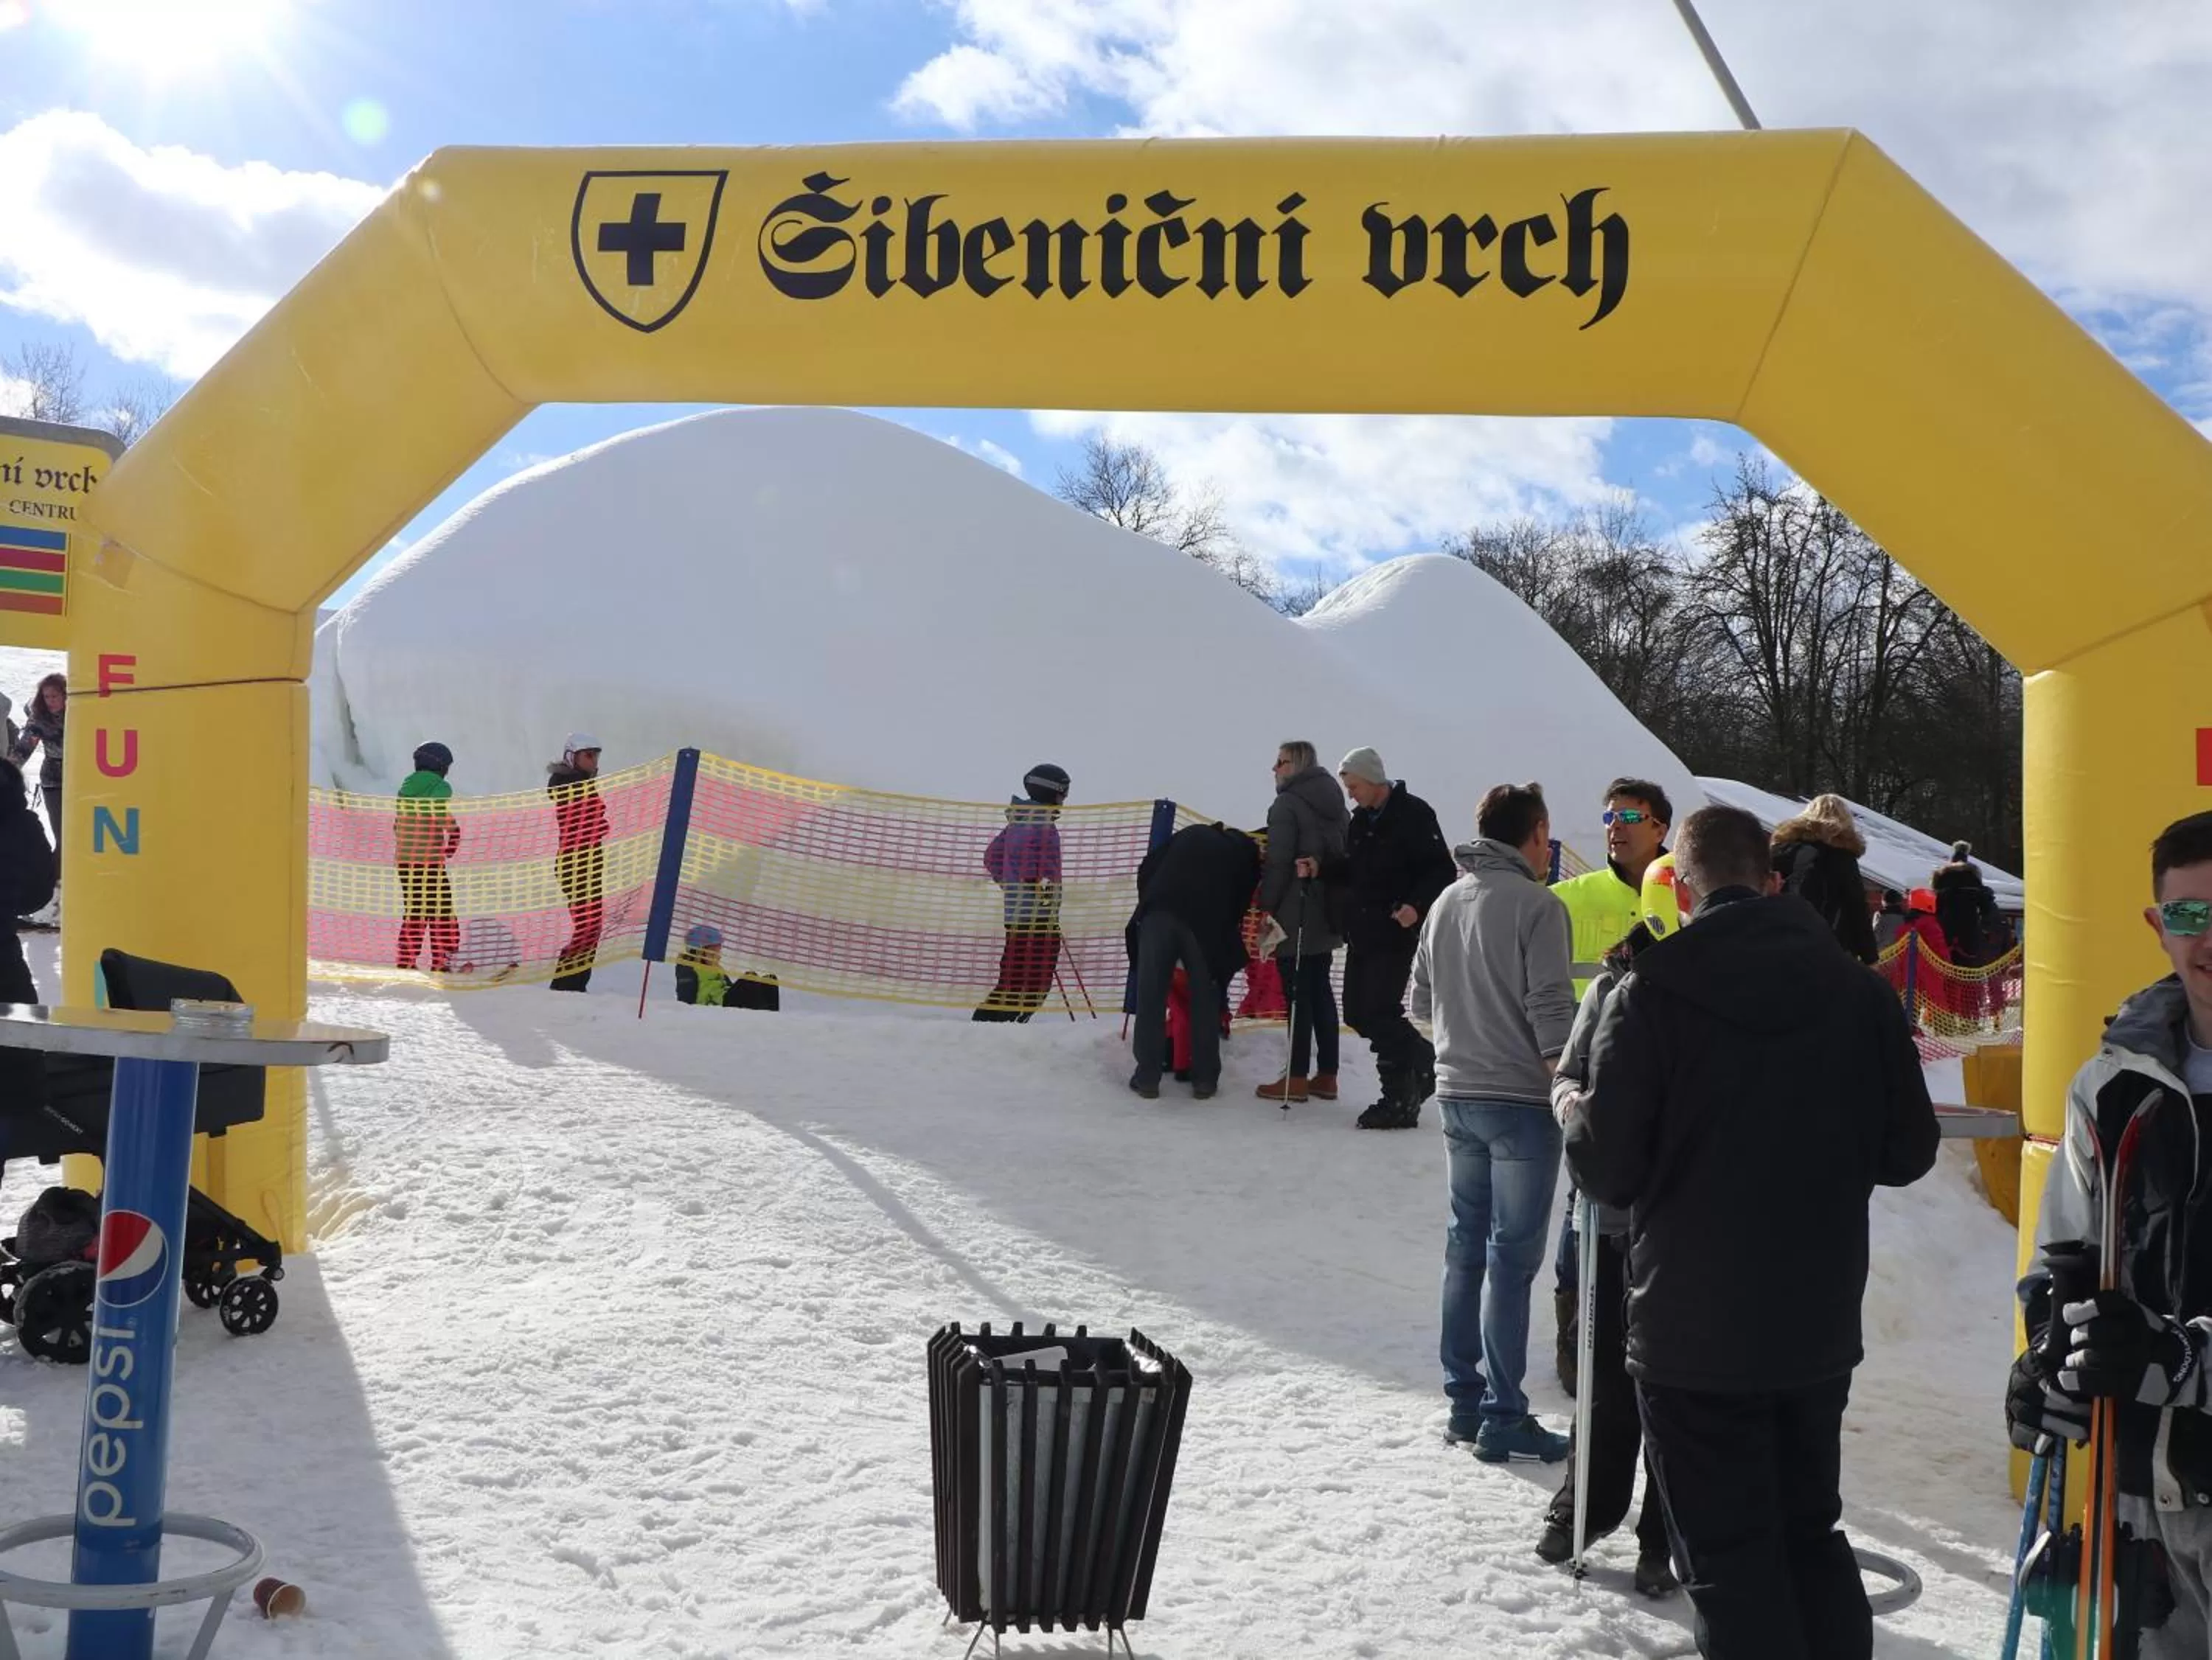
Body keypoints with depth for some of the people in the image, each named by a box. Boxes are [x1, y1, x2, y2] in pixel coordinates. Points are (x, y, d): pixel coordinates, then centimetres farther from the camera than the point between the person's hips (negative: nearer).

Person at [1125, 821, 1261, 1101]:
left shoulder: (1191, 834, 30)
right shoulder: (1247, 852, 24)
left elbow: (1147, 868, 21)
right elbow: (1239, 905, 16)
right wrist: (1226, 961, 22)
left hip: (1159, 913, 1)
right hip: (1207, 922, -1)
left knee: (1151, 995, 6)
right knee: (1205, 999, 11)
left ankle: (1147, 1076, 8)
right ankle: (1205, 1079, 15)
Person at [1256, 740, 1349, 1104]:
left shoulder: (1288, 804, -11)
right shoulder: (1335, 804, 14)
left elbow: (1277, 864, -15)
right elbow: (1344, 855, 16)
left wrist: (1265, 907, -9)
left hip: (1295, 916, -8)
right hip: (1327, 914, 8)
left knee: (1298, 993, -4)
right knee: (1320, 990, 12)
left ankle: (1297, 1077, -1)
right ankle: (1326, 1076, 14)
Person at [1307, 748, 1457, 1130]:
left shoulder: (1413, 813, -9)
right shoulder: (1361, 819, 15)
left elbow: (1442, 870, -12)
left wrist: (1416, 905, -25)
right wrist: (1321, 870, 5)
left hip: (1396, 932, -9)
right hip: (1361, 933, 9)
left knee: (1379, 1013, -11)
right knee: (1358, 1012, 9)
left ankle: (1400, 1101, -2)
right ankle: (1422, 1061, 27)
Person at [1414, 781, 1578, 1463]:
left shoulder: (1447, 902, 7)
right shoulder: (1537, 905, -14)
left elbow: (1421, 1002, 13)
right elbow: (1551, 1015, -17)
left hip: (1457, 1096, 7)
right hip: (1520, 1102, -7)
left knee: (1467, 1248, 14)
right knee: (1511, 1258, -1)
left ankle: (1464, 1401, 21)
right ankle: (1503, 1418, 4)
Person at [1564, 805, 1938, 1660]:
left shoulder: (1652, 993, -14)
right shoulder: (1860, 992, -4)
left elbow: (1608, 1171, -14)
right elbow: (1907, 1153, 2)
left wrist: (1574, 1111, 7)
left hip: (1694, 1332, -4)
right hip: (1820, 1325, 4)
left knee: (1729, 1557, 7)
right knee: (1812, 1532, 22)